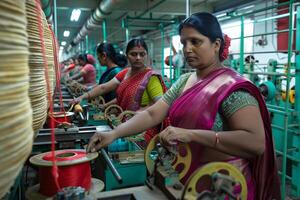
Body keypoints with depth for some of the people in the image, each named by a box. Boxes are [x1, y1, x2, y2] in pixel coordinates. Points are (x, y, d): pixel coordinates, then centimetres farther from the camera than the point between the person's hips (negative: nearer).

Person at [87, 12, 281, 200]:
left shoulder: (232, 86, -19)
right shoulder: (184, 81, 2)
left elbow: (256, 142, -30)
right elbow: (152, 114, -4)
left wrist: (191, 134, -36)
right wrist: (114, 133, -18)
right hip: (186, 179, 6)